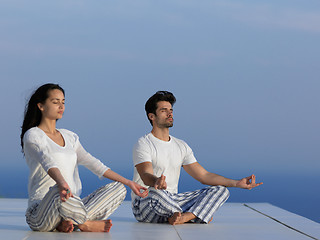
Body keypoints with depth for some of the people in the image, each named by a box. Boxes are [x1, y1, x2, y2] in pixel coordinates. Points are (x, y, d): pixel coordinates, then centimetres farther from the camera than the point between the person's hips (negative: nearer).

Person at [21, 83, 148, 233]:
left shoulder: (69, 137, 20)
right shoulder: (32, 136, -4)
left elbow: (93, 164, 18)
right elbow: (47, 162, -25)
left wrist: (128, 183, 11)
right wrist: (62, 184, -46)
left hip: (73, 207, 8)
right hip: (40, 213, -8)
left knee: (119, 188, -5)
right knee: (59, 193, -42)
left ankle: (69, 223, -18)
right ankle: (86, 224, -11)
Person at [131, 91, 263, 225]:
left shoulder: (181, 146, 16)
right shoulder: (143, 145, -6)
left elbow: (203, 175, 12)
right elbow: (146, 176, -24)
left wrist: (237, 183, 1)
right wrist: (156, 182, -50)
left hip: (172, 201, 7)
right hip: (144, 204, -7)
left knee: (220, 190, -6)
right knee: (154, 192, -42)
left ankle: (185, 217, -32)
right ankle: (195, 217, -21)